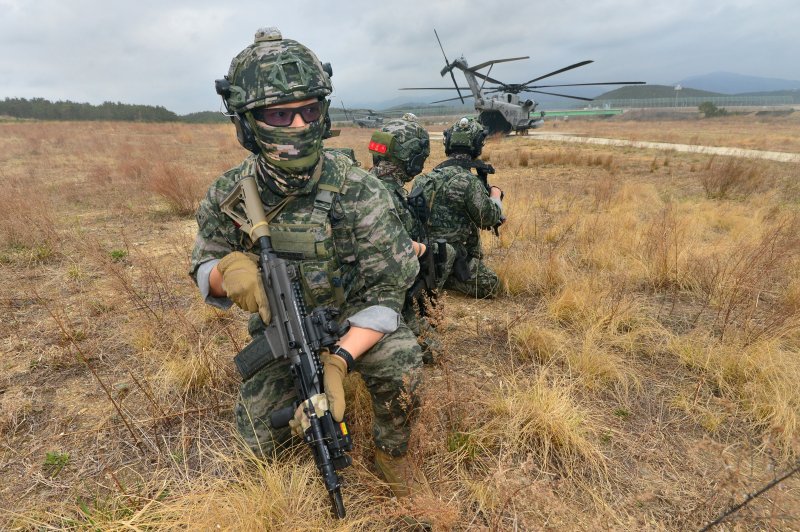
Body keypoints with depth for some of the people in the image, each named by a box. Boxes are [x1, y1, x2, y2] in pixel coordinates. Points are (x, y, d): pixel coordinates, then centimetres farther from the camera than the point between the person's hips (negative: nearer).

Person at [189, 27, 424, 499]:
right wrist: (227, 270, -27)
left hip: (352, 318, -2)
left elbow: (388, 291, -22)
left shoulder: (357, 190, -24)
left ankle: (392, 450, 1)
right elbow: (204, 271, -1)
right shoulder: (231, 194, -14)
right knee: (262, 439, -1)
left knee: (401, 361, -31)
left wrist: (338, 361, -36)